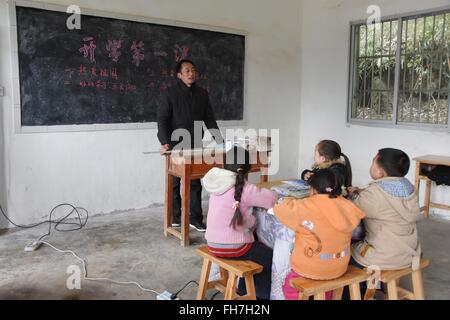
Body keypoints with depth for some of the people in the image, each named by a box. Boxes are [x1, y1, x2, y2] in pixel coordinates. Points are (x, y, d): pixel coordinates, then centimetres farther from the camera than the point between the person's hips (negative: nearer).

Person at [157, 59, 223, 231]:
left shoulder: (202, 94, 8)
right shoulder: (172, 93, -4)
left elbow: (209, 119, 9)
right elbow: (162, 119, -9)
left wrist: (219, 141, 0)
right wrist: (165, 143, -22)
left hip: (196, 145, 3)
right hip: (176, 145, -3)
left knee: (195, 182, 2)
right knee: (175, 182, 8)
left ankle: (195, 218, 10)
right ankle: (175, 216, 22)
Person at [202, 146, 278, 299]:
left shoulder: (218, 183, 2)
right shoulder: (245, 189, -19)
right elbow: (272, 198, -12)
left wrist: (256, 194, 4)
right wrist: (261, 192, 8)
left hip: (213, 244, 7)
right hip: (232, 247, -7)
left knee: (255, 247, 32)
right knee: (270, 258, 16)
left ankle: (244, 290, 42)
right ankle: (262, 295, 30)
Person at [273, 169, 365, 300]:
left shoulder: (305, 207, -21)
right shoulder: (347, 206, -9)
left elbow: (279, 209, -7)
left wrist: (292, 200, 13)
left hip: (311, 268, -4)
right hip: (339, 267, 5)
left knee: (290, 286, 23)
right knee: (325, 283, 36)